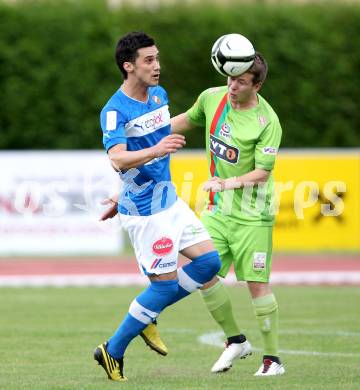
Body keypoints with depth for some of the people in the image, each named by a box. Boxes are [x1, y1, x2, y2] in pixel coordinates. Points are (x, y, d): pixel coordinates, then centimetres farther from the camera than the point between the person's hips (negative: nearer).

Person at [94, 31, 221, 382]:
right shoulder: (115, 111, -19)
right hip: (144, 212, -8)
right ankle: (113, 351, 8)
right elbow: (117, 160, -33)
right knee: (166, 284, -6)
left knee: (209, 262, 4)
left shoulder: (159, 95, 7)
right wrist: (156, 150, -48)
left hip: (169, 201, 9)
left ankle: (146, 318, 17)